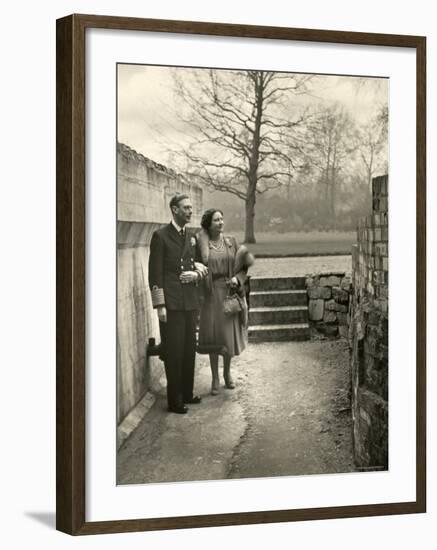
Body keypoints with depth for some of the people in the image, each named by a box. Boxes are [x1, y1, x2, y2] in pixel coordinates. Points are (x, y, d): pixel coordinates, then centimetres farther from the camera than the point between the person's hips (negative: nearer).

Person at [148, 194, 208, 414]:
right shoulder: (161, 236, -5)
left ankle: (186, 393, 23)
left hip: (190, 302, 6)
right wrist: (160, 305, -13)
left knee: (189, 350, 12)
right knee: (174, 352, -2)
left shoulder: (192, 236, 14)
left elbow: (198, 263, 22)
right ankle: (174, 400, 5)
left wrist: (196, 273, -3)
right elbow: (155, 273, -8)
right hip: (171, 303, -6)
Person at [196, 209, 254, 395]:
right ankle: (215, 378, 13)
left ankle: (227, 372, 31)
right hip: (212, 294, -2)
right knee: (213, 337, 0)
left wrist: (237, 278, -10)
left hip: (231, 292, 3)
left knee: (230, 334, 10)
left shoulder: (231, 242, 5)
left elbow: (243, 267, 5)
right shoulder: (202, 243, -3)